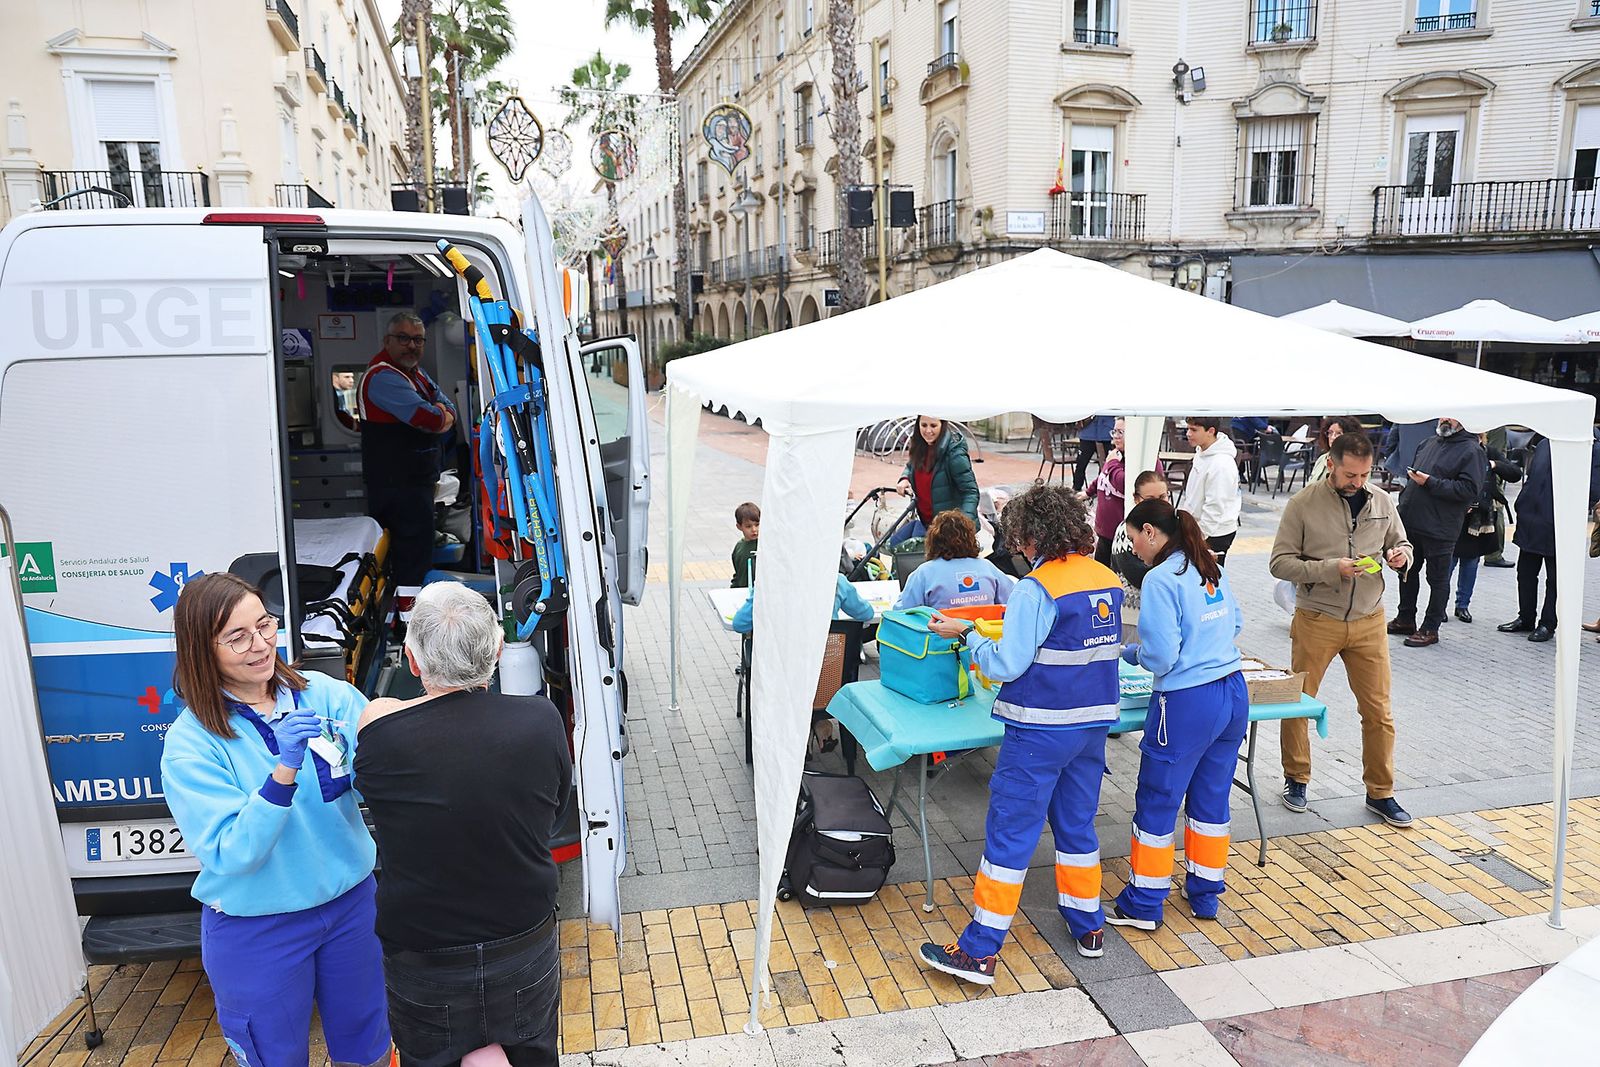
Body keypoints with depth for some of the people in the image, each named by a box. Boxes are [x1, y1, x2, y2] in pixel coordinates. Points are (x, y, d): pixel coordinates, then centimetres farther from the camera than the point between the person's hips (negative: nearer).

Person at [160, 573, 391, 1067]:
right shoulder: (190, 743, -14)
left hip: (351, 902, 2)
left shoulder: (324, 693, -9)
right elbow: (231, 854, -21)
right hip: (256, 930, -2)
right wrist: (284, 768, -33)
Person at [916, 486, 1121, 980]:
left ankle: (980, 951, 6)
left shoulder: (1037, 589, -18)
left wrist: (966, 633, -5)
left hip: (1041, 731, -7)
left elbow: (1007, 664, -19)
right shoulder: (1108, 580, 4)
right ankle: (1088, 926, 35)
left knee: (1010, 833, 0)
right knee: (1077, 823, 22)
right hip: (1095, 721, 7)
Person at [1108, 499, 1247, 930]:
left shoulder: (1160, 579, -17)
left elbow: (1161, 656, -19)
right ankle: (1206, 894, 33)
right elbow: (1235, 623, 21)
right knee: (1211, 800, 20)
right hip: (1233, 694, 8)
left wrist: (1128, 651, 0)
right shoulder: (1211, 568, 7)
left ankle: (1143, 906, 19)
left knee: (1156, 804, 7)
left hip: (1187, 704, -8)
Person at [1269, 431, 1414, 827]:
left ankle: (1381, 793, 23)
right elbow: (1280, 563, -11)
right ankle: (1296, 779, 29)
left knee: (1378, 711, 7)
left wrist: (1400, 556, -7)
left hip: (1369, 620, 3)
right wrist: (1331, 569, -22)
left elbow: (1401, 545, 16)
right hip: (1316, 620, -3)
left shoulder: (1382, 501, 2)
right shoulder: (1303, 503, -10)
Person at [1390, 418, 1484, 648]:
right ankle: (1405, 619, 31)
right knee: (1407, 571, 17)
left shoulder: (1471, 450, -9)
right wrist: (1404, 503, 16)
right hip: (1411, 521, 7)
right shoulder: (1429, 443, 13)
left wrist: (1430, 482, -19)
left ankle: (1430, 629, 13)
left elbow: (1469, 489, -19)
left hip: (1440, 529, -7)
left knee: (1438, 578, 5)